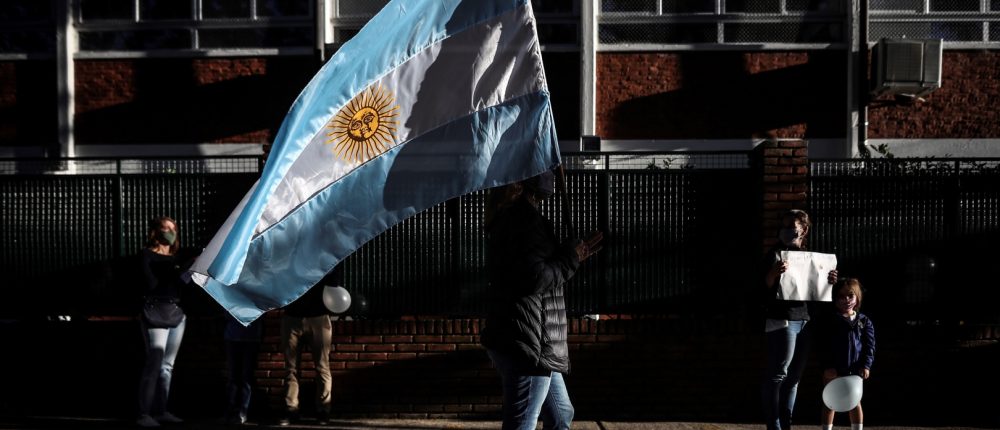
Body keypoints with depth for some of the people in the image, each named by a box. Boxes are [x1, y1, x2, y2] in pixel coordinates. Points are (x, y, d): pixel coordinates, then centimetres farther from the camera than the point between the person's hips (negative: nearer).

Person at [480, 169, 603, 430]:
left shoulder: (508, 216, 15)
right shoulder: (524, 217, -16)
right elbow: (533, 278, -23)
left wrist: (572, 255, 19)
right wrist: (571, 259, -7)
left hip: (516, 339, 11)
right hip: (526, 341, -11)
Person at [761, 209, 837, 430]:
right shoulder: (775, 254, -3)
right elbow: (766, 285, -13)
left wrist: (829, 280, -1)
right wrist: (774, 273, -36)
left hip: (804, 320, 7)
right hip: (781, 319, -7)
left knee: (794, 376, 9)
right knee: (777, 374, -11)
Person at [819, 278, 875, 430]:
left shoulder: (864, 321, 6)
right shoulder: (830, 320, -2)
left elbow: (869, 345, 2)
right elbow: (824, 346, -7)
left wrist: (866, 366, -9)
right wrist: (827, 366, -15)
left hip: (855, 370, 2)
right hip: (833, 370, -2)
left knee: (855, 402, 10)